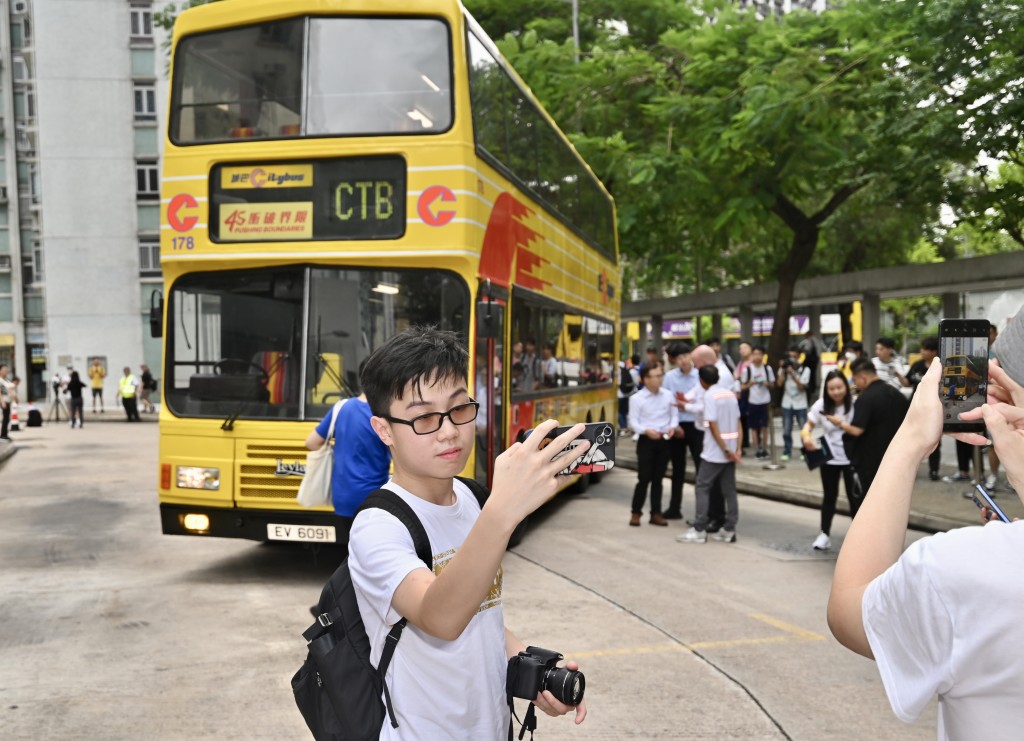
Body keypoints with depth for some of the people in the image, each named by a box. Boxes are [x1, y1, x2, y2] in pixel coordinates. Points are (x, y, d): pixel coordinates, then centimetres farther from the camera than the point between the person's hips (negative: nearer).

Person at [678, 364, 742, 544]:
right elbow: (738, 423, 8)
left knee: (702, 488, -1)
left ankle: (699, 530, -2)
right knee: (729, 490, 9)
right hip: (730, 451, 7)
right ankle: (729, 530, 11)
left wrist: (726, 450, -14)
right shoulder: (730, 394, 10)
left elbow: (713, 426, -17)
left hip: (714, 452, -7)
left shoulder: (709, 395, -11)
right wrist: (737, 449, 6)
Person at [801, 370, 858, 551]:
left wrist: (842, 424, -32)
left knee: (855, 497, 3)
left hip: (852, 458, -3)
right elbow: (809, 424, -2)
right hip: (829, 458, 3)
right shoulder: (821, 405, -6)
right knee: (829, 496, 12)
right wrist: (806, 436, -23)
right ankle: (825, 534, 21)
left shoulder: (855, 403, -16)